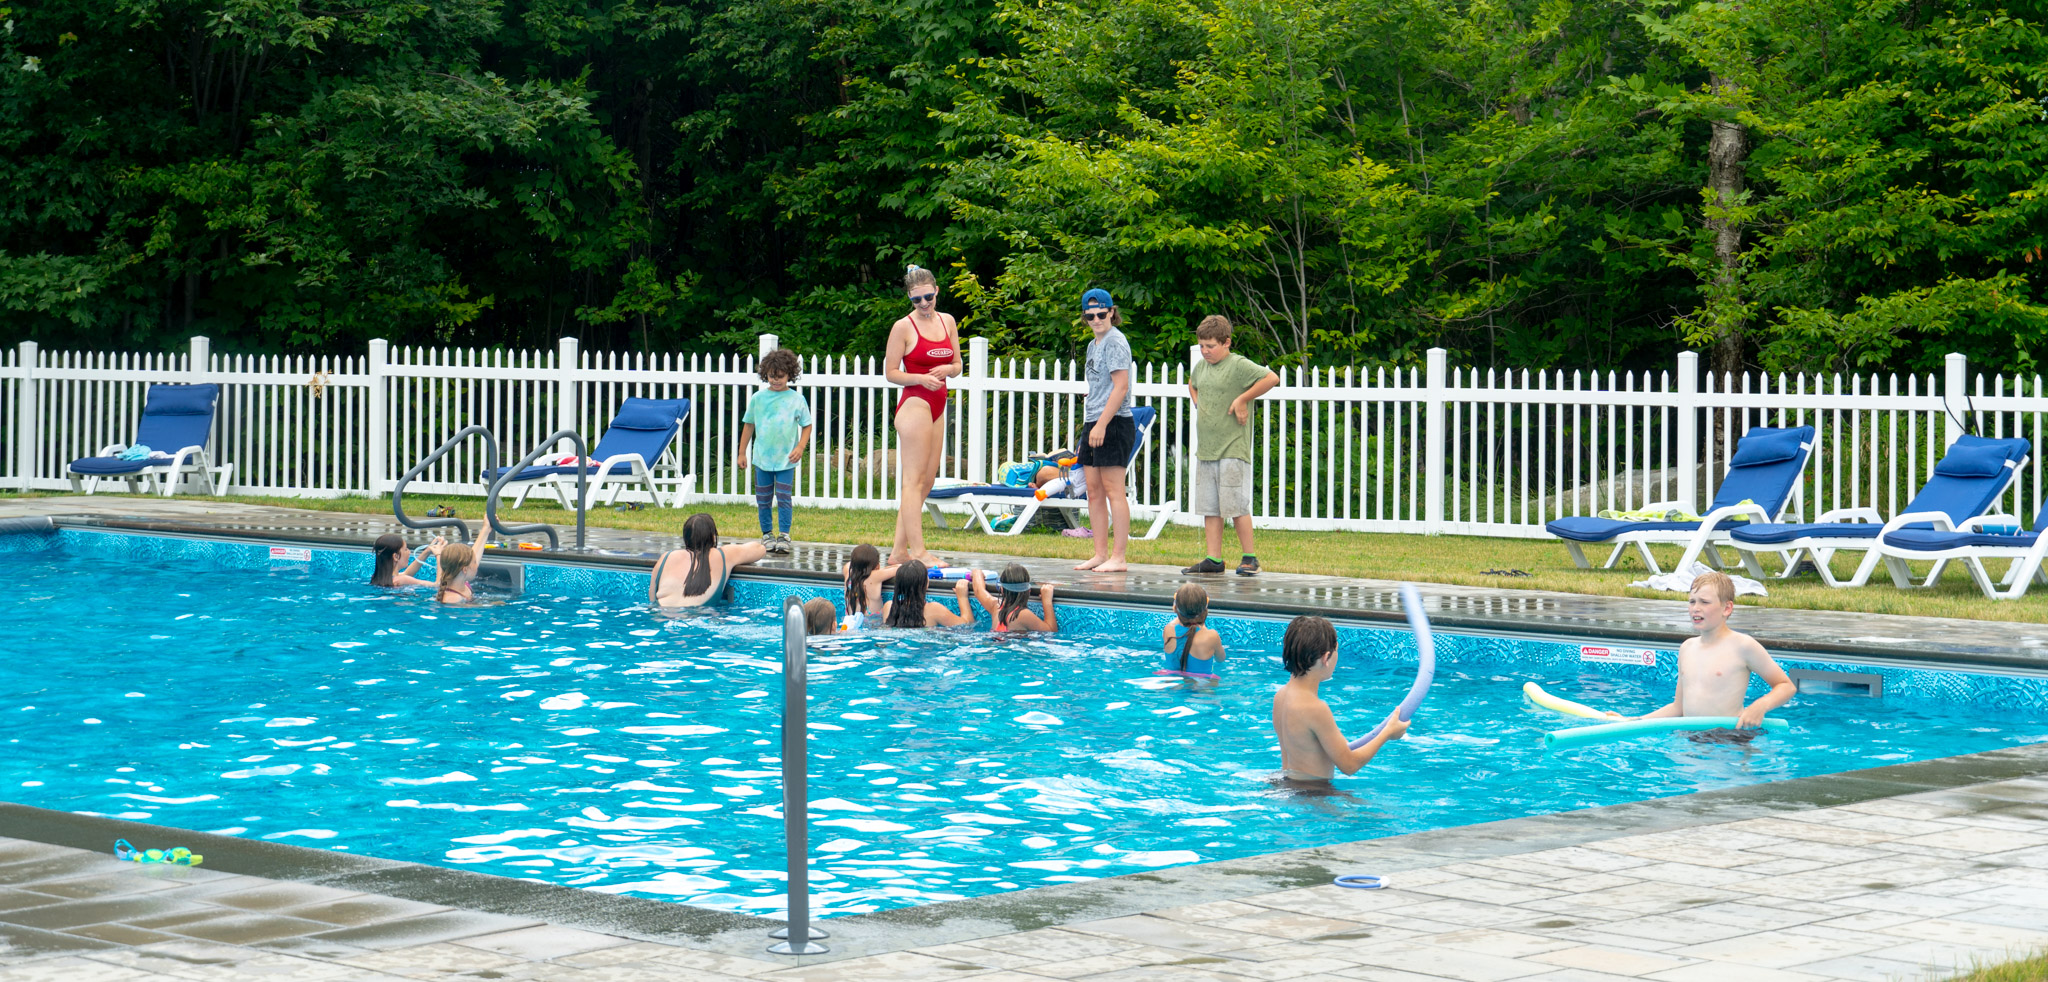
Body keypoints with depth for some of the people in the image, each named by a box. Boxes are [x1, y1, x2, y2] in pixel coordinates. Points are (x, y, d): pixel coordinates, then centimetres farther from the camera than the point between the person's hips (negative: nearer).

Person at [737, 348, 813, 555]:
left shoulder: (796, 399, 0)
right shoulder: (758, 398, 3)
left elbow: (806, 426, 5)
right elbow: (748, 425, 11)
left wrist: (800, 448, -8)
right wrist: (742, 453, 12)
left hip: (786, 460, -2)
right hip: (762, 458, 2)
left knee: (784, 499, -6)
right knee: (763, 500, 8)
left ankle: (784, 536, -2)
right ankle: (767, 534, 19)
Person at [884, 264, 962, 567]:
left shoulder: (948, 322, 12)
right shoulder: (903, 327, -6)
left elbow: (957, 365, 17)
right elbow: (891, 372, -5)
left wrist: (947, 370, -6)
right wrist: (920, 378, -19)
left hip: (937, 406, 8)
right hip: (914, 403, -7)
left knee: (927, 482, 7)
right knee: (914, 480, -9)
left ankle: (899, 550, 12)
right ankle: (917, 551, -10)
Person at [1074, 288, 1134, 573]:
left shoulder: (1115, 342, -10)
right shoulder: (1094, 344, 19)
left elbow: (1121, 387, -17)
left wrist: (1101, 424, -20)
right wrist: (1089, 424, 18)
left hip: (1115, 422, -9)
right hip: (1094, 424, 9)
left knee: (1113, 490, -9)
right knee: (1094, 491, 9)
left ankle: (1118, 558, -8)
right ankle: (1100, 554, 13)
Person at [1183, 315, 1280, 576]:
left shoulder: (1239, 365, -9)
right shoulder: (1201, 366, 14)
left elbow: (1271, 379, -20)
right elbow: (1192, 385, 37)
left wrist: (1242, 399, -16)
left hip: (1232, 449, -8)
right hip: (1205, 448, 8)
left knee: (1236, 505, -6)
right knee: (1208, 506, 7)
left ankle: (1249, 557, 2)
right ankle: (1214, 559, 11)